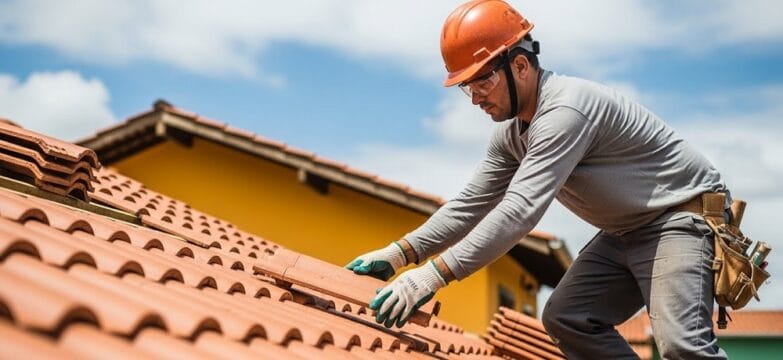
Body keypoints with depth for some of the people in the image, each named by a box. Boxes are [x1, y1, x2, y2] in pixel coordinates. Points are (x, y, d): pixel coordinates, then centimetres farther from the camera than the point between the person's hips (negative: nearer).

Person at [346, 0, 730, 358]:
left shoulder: (565, 109, -28)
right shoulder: (512, 132, 3)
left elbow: (520, 209, -35)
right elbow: (470, 204, 6)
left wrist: (433, 274, -38)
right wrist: (397, 254, -6)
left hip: (685, 214, -9)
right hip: (626, 231, 10)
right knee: (566, 318, 4)